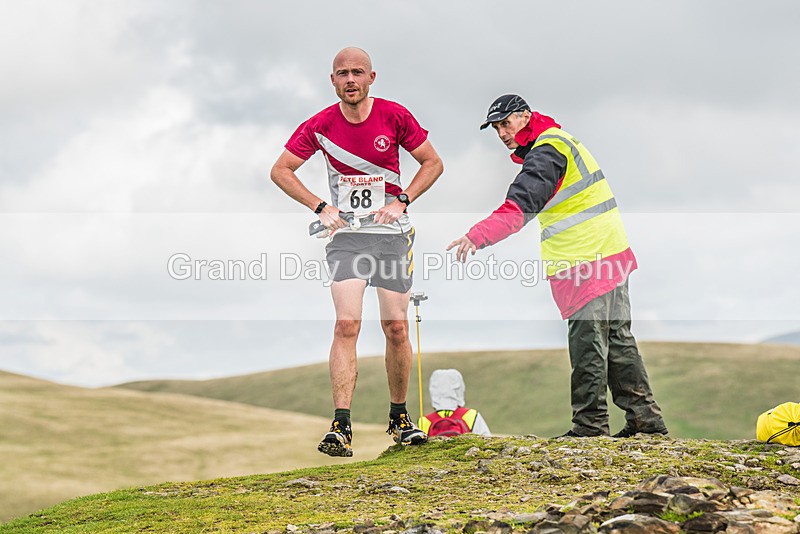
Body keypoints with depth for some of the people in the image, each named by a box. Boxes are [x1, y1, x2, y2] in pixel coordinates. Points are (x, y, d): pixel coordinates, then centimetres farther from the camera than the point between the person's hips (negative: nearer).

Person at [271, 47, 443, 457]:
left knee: (396, 327, 3)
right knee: (347, 324, -14)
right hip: (346, 233, -1)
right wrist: (320, 207, -8)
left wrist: (401, 201, -9)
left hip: (391, 231, 1)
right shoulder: (320, 125, -6)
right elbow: (280, 170, 2)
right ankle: (341, 427, -17)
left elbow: (433, 163, 3)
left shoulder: (394, 116, -7)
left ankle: (399, 417, 21)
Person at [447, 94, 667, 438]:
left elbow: (521, 206, -29)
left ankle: (590, 425, 0)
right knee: (618, 340, 13)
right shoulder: (562, 140, 20)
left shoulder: (546, 152, -14)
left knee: (587, 345, -5)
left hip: (586, 264, -10)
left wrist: (477, 236, -37)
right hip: (612, 256, 10)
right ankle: (645, 417, 16)